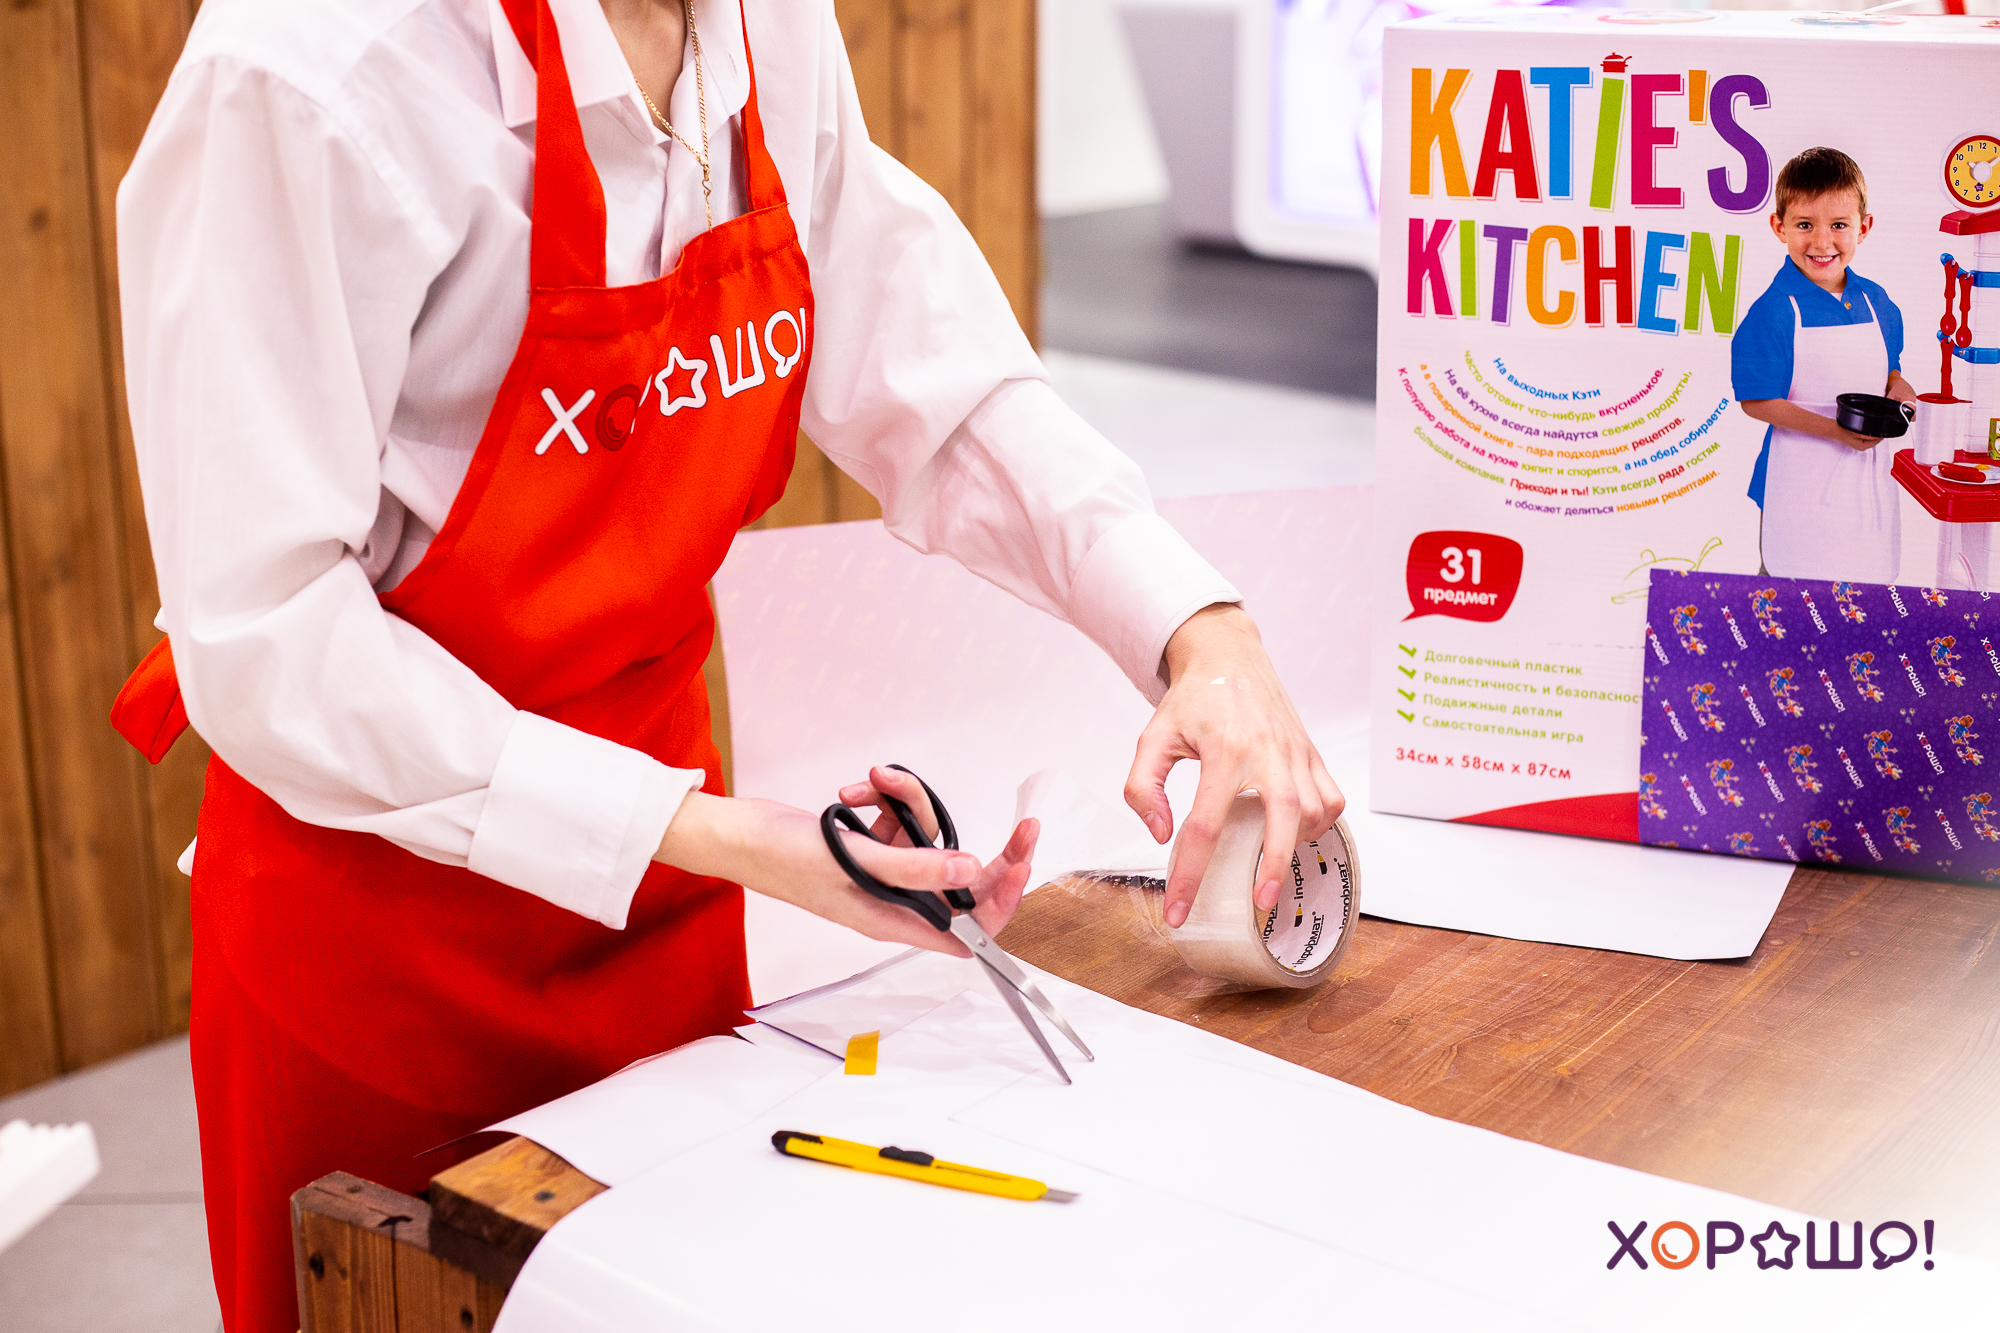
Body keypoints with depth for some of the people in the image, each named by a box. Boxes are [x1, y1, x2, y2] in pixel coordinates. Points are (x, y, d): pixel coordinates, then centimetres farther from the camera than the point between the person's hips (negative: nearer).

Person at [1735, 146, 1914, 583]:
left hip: (1868, 479, 6)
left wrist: (1898, 389, -5)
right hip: (1803, 479, -5)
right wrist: (1833, 429, -22)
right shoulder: (1774, 311, -14)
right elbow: (1757, 401, -15)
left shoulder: (1876, 302, 6)